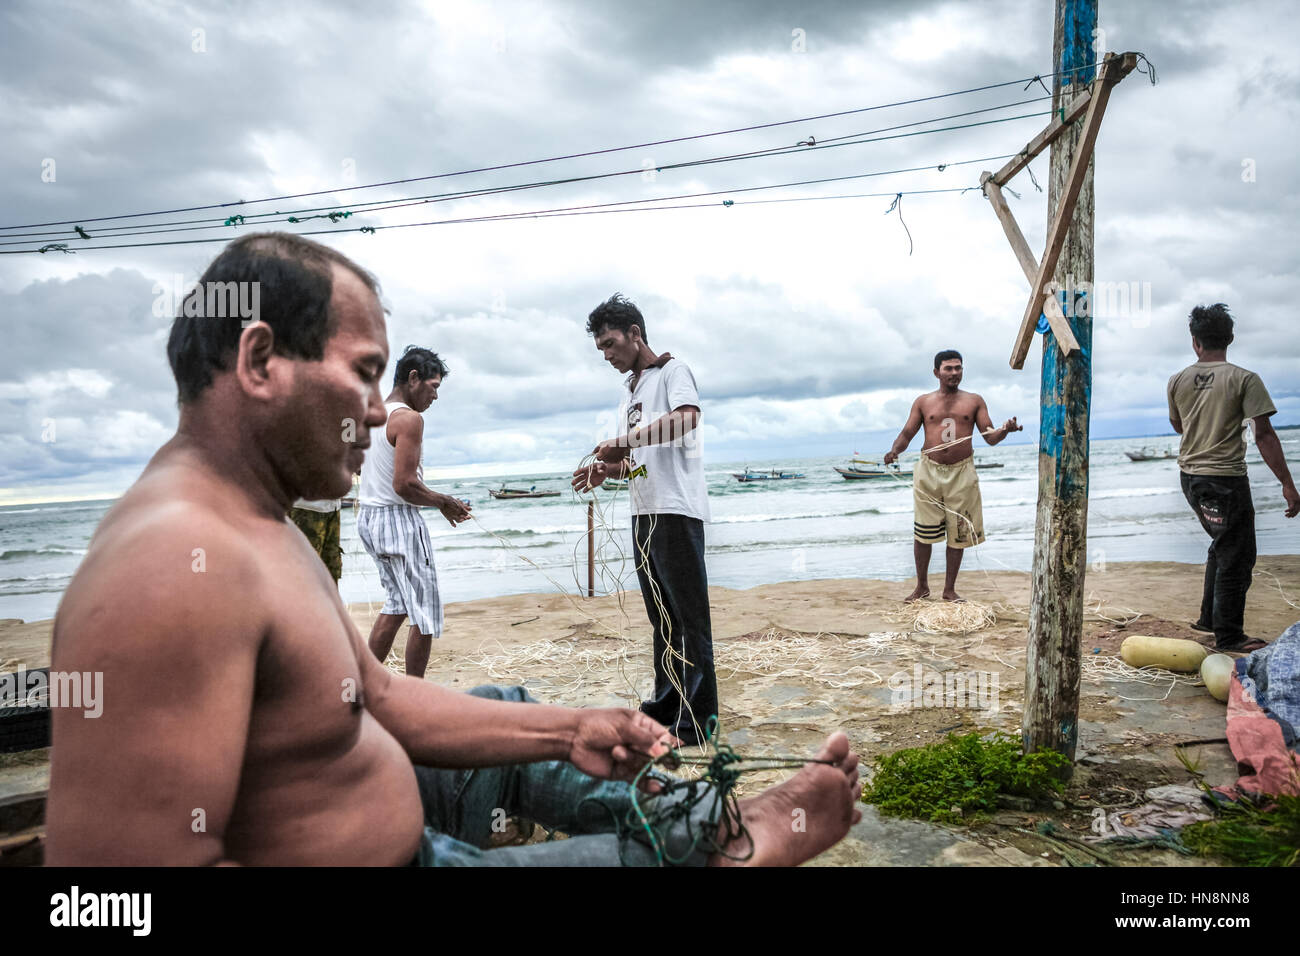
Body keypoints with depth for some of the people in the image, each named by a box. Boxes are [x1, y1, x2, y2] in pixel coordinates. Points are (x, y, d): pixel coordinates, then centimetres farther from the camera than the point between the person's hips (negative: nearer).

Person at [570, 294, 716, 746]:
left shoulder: (672, 371, -2)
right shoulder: (629, 394, 23)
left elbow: (687, 418, -22)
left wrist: (624, 440, -21)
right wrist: (608, 470, 6)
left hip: (676, 511, -9)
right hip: (643, 513, 9)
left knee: (688, 617, -4)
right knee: (661, 617, 13)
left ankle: (696, 719, 0)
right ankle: (666, 704, 22)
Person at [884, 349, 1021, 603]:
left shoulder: (974, 401, 9)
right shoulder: (923, 402, 9)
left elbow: (990, 437, 4)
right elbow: (907, 433, 6)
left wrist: (1004, 430, -18)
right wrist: (895, 449, -15)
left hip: (961, 473, 0)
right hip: (928, 471, 0)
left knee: (958, 533, 5)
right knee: (923, 533, 3)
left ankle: (950, 589, 18)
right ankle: (922, 586, 19)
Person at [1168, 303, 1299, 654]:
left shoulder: (1178, 381, 3)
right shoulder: (1244, 380, -11)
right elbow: (1264, 434, -15)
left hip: (1190, 476, 6)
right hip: (1226, 479, -6)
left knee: (1223, 546, 23)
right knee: (1236, 556, 3)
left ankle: (1209, 618, 28)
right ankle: (1228, 636, 8)